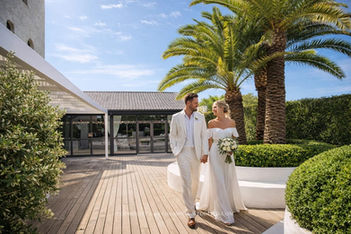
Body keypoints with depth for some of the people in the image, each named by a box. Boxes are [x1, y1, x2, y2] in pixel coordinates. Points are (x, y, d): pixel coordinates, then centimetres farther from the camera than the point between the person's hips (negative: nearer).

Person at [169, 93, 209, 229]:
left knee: (195, 181, 14)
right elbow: (172, 136, 6)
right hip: (183, 153, -2)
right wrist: (175, 151, -3)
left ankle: (191, 202, 42)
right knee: (186, 183, -6)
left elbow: (204, 136, 3)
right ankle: (191, 215, 2)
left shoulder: (200, 117, 4)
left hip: (196, 153, 3)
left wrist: (205, 153, -4)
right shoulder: (176, 117, 0)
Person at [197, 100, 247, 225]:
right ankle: (224, 214, 9)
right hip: (215, 155, -2)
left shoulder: (231, 122, 3)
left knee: (229, 181, 13)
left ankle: (231, 204, 39)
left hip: (228, 155, 2)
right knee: (218, 183, -1)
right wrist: (210, 155, -6)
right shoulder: (211, 123, -2)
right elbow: (209, 141, -1)